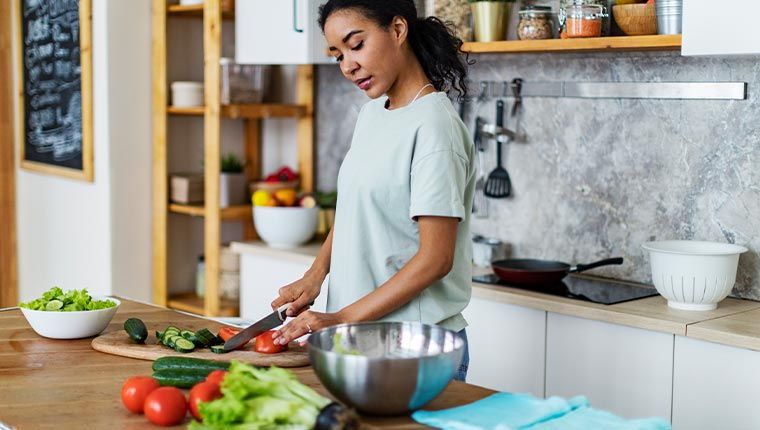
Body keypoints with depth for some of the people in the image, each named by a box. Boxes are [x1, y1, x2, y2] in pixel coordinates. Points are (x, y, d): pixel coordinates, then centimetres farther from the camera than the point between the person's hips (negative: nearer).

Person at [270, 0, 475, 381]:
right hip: (358, 338, 7)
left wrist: (342, 318, -20)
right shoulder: (372, 111, 8)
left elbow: (435, 258, -20)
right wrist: (315, 274, 2)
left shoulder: (433, 126, -17)